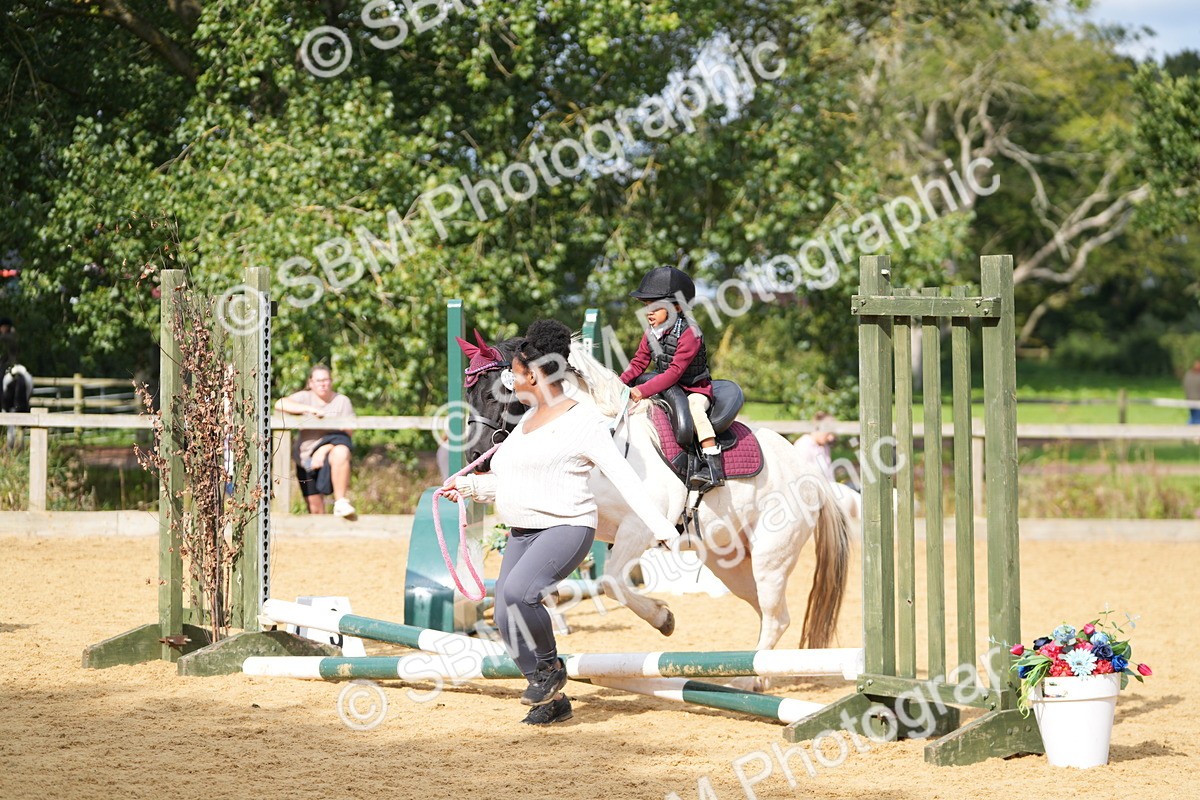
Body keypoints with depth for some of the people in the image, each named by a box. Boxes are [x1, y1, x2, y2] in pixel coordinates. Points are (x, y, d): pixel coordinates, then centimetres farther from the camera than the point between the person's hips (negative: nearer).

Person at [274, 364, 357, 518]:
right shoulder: (305, 398, 6)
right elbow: (279, 404, -13)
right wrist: (309, 409, -22)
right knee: (315, 507, -5)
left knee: (341, 452, -38)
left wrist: (324, 450, -19)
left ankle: (340, 503, -36)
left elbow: (347, 433, -4)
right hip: (306, 457, 2)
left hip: (329, 452, -2)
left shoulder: (342, 401, 5)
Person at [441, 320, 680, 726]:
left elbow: (624, 478, -13)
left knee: (517, 592, -31)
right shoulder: (529, 419, 16)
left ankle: (550, 667, -6)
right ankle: (552, 700, 18)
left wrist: (662, 528, -19)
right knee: (507, 621, 3)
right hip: (522, 534, 9)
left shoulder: (582, 422, -9)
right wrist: (470, 487, 23)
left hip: (566, 528, -9)